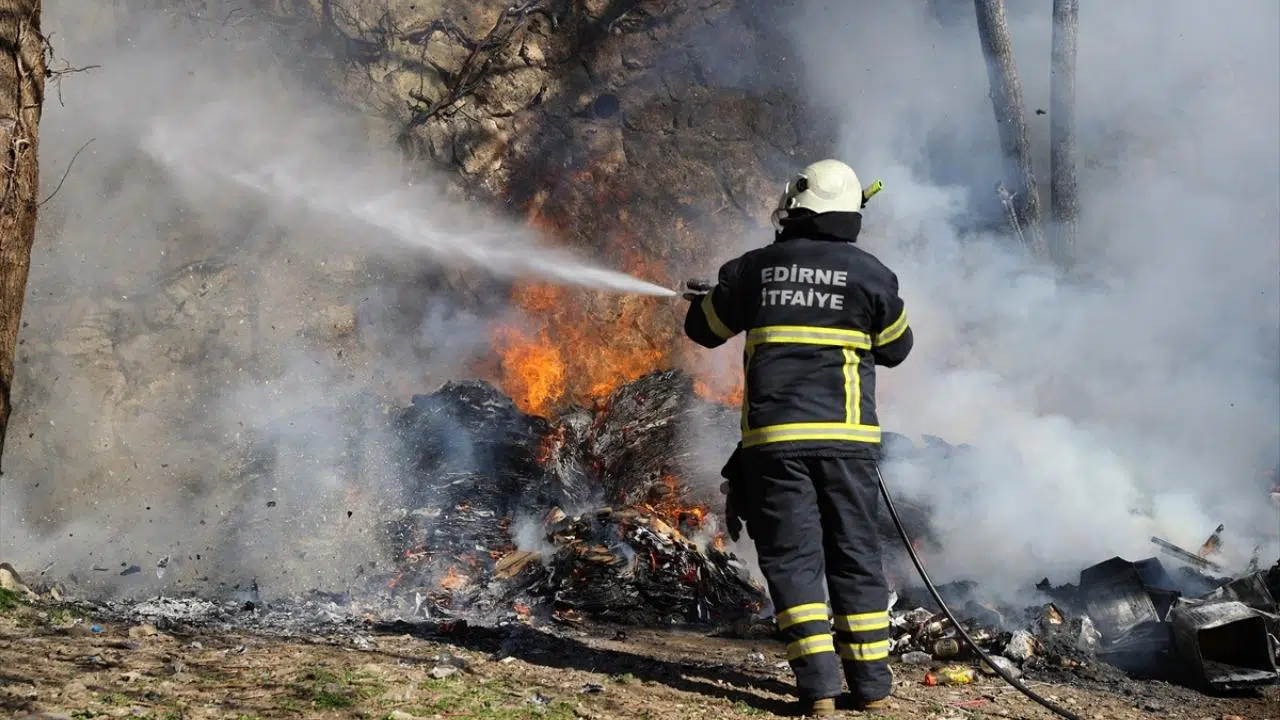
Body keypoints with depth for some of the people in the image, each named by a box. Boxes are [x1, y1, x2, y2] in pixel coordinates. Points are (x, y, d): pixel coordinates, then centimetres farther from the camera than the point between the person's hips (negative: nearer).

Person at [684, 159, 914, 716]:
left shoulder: (755, 269, 3)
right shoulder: (870, 273, 1)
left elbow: (703, 329, 17)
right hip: (847, 436, 1)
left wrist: (706, 296, 39)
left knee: (792, 556, 2)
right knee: (856, 555, 10)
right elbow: (896, 348, 15)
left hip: (775, 438, 0)